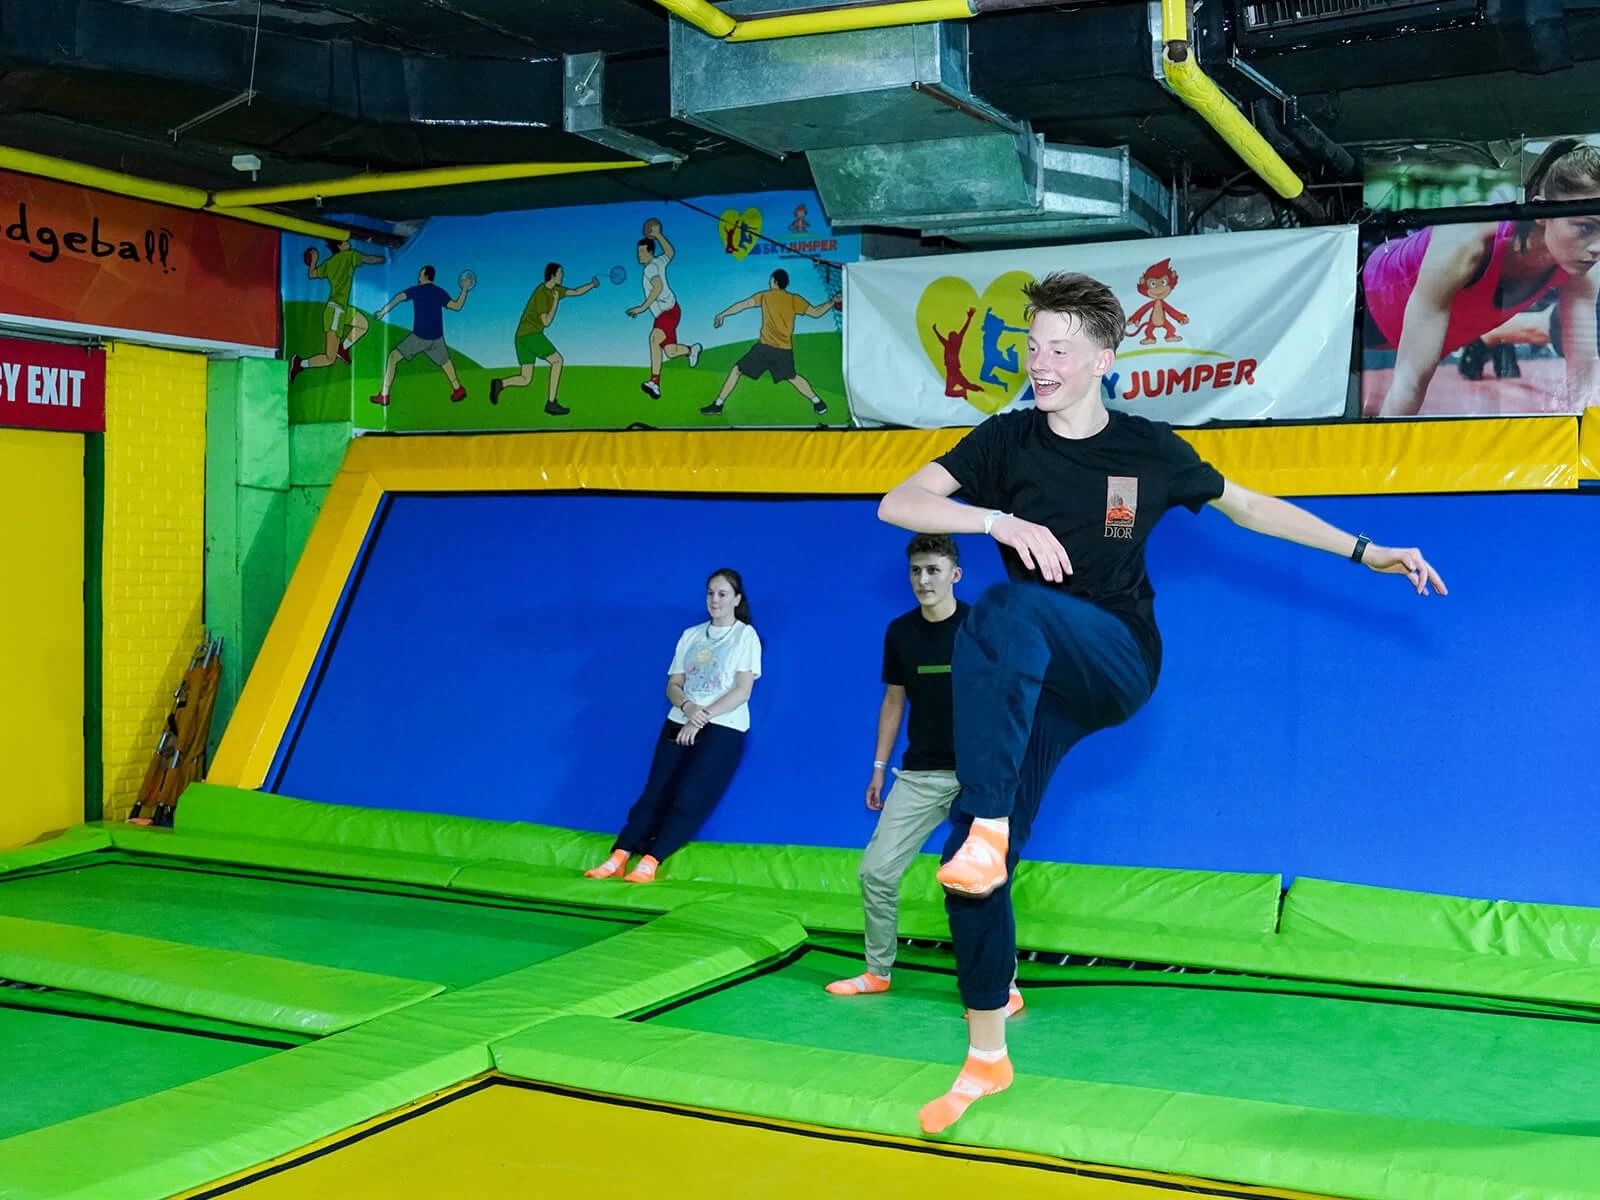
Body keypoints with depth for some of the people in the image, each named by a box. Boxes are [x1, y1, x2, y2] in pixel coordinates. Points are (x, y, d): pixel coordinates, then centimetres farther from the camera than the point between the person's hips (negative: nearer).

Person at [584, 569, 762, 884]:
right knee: (655, 792, -8)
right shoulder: (691, 635, 17)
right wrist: (687, 706, -10)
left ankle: (650, 863, -24)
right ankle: (618, 858, -19)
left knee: (688, 798, -17)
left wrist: (703, 718, -14)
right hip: (680, 724, 5)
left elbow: (742, 691, -7)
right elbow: (673, 685, 13)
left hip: (722, 728, -4)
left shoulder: (746, 635, 3)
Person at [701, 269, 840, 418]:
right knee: (791, 377, 28)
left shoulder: (765, 296, 3)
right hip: (785, 350, 4)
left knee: (737, 370, 7)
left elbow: (742, 305, 9)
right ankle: (818, 402, 23)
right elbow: (816, 312, 7)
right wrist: (832, 301, 14)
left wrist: (722, 314, 19)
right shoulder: (794, 300, 5)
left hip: (765, 346, -3)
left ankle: (718, 405, 4)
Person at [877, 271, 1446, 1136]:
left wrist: (1365, 552, 13)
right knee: (971, 855, -6)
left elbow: (1247, 506, 14)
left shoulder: (1148, 450, 0)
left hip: (1119, 665, -2)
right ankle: (986, 1057, 10)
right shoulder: (1008, 441, 0)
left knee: (1008, 607, -35)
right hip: (1027, 682, 3)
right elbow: (896, 504, -10)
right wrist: (1001, 520, -26)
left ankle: (988, 832, -35)